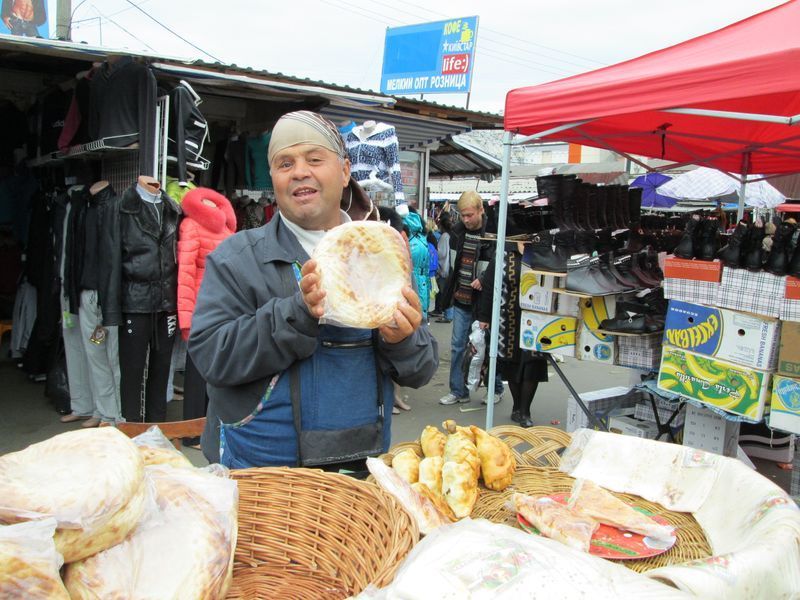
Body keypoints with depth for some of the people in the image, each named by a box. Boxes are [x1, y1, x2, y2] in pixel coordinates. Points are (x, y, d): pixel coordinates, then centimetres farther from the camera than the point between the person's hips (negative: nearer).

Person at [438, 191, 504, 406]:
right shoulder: (457, 231, 4)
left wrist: (483, 279, -24)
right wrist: (449, 293, 6)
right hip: (461, 299, 5)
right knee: (457, 345, 7)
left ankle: (496, 389, 27)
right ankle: (458, 391, 19)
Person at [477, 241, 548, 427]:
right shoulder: (503, 257, 1)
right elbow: (488, 287, 3)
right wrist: (483, 317, 1)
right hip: (509, 321, 1)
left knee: (533, 363, -4)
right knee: (512, 363, 9)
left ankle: (524, 412, 8)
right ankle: (517, 408, 26)